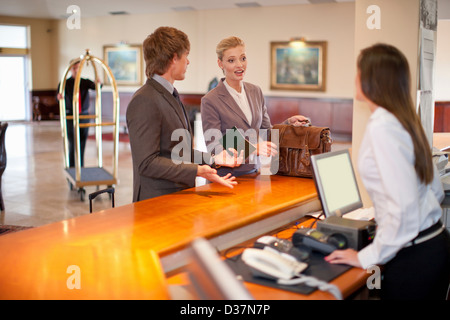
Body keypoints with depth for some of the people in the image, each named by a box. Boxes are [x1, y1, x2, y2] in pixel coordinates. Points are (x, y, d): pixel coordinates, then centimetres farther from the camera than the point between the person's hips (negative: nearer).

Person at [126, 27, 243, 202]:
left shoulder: (169, 96, 15)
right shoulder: (144, 101, -16)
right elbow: (147, 163, -21)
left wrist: (213, 159, 13)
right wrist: (196, 171, -25)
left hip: (180, 197, 9)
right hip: (157, 201, -9)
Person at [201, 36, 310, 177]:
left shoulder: (256, 92, 9)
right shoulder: (210, 100, -10)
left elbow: (266, 131, 17)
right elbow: (214, 150, -14)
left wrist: (289, 123, -1)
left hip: (254, 172, 5)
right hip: (226, 177, -5)